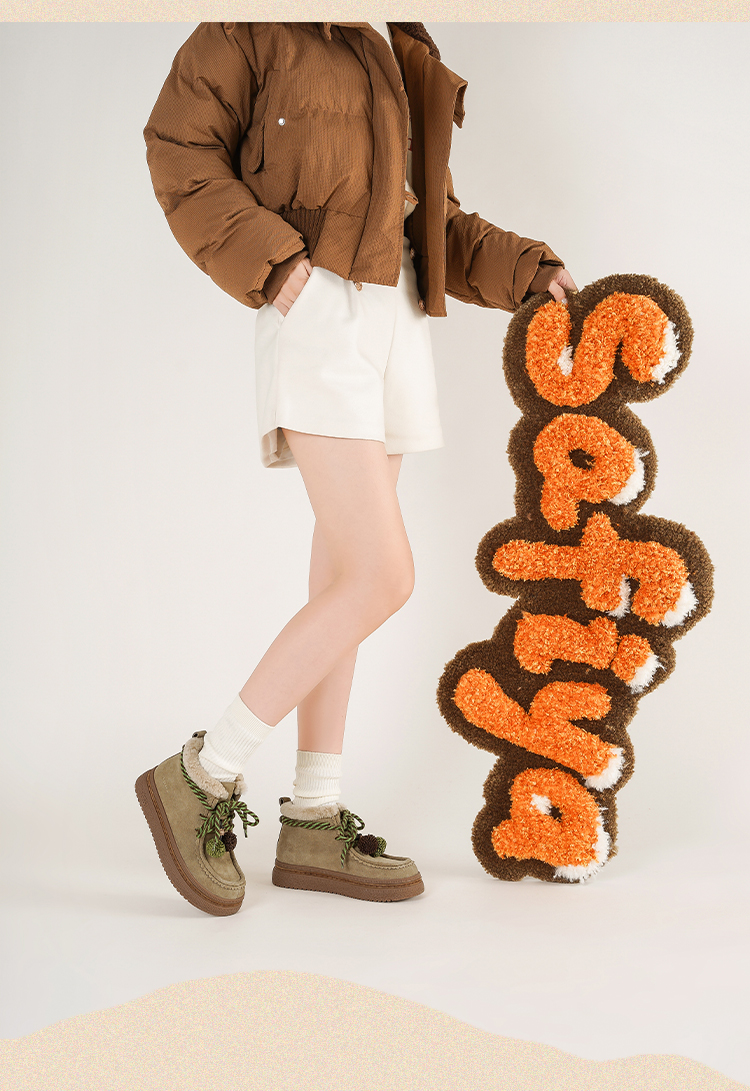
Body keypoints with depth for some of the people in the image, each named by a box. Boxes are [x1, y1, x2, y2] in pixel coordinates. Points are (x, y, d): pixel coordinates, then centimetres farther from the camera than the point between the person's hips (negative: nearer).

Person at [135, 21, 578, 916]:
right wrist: (272, 262, -16)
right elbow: (180, 149, -6)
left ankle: (312, 826, 12)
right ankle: (200, 780, -3)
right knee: (381, 579, -17)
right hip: (318, 314, -8)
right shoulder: (267, 25, 1)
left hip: (395, 319, 8)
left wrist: (532, 273, 10)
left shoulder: (405, 63, 22)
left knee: (344, 582, 5)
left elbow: (432, 223, 22)